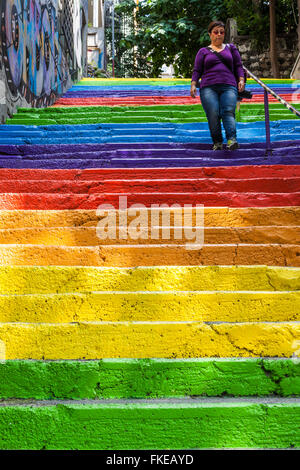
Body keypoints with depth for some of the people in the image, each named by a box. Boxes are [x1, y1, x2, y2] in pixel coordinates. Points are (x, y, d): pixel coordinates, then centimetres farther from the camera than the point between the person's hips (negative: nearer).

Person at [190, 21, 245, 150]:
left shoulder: (231, 48, 25)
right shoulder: (203, 51, 22)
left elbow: (238, 66, 22)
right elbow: (197, 70, 17)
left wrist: (241, 79, 5)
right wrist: (193, 84, 2)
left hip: (229, 86, 0)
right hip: (208, 87, 0)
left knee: (228, 112, -22)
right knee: (213, 114, -18)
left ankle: (232, 139, -37)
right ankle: (217, 142, -12)